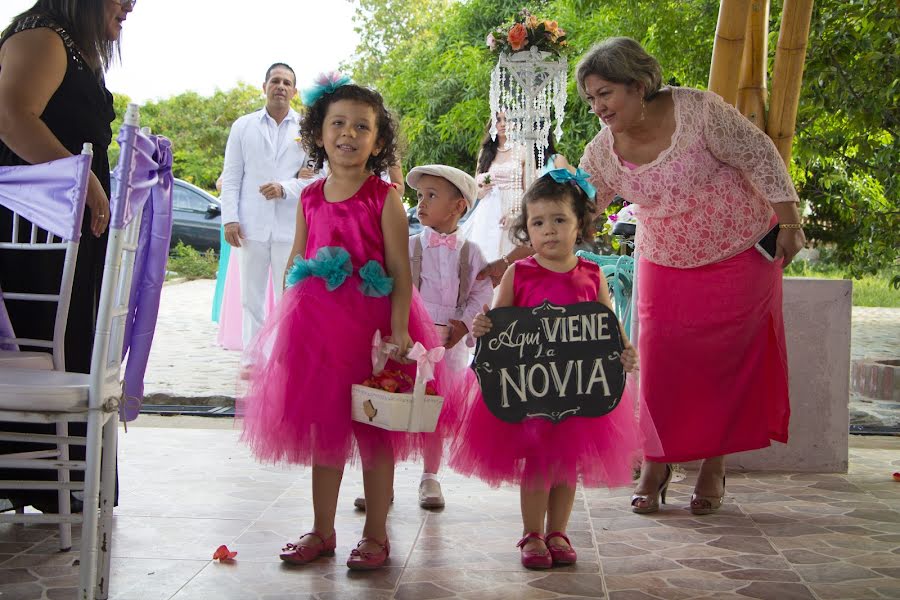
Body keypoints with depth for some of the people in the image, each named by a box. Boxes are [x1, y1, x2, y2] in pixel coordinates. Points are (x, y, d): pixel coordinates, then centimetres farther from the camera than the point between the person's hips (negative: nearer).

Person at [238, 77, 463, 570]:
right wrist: (286, 328, 9)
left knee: (373, 432, 4)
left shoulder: (384, 199, -6)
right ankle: (322, 530, 25)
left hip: (371, 323, -4)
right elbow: (295, 265, 14)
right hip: (317, 325, 5)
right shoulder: (310, 199, 8)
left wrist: (398, 329, -19)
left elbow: (401, 271, -9)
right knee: (322, 429, 12)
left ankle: (376, 534, 17)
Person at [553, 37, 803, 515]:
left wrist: (788, 224, -13)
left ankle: (713, 467, 17)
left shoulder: (697, 110, -21)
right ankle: (655, 464, 14)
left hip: (740, 254, -3)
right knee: (660, 363, -2)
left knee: (729, 360, 2)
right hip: (666, 265, 3)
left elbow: (760, 158, -14)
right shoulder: (603, 153, -9)